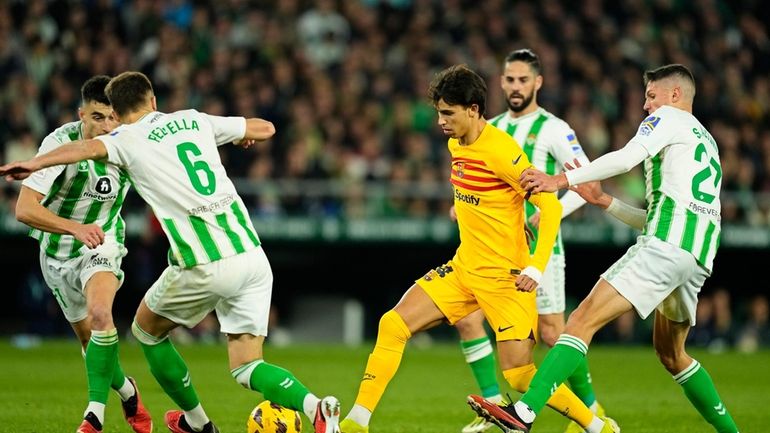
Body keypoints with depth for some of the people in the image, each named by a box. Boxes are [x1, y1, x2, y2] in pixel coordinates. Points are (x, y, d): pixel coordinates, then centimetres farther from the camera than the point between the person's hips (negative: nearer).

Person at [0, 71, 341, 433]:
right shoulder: (193, 119, 16)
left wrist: (33, 164, -32)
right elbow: (265, 128, 25)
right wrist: (244, 135, 47)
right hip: (251, 253, 5)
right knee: (246, 368, 11)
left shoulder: (127, 139, 1)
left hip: (204, 267, -5)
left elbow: (89, 148, -22)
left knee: (147, 329, 25)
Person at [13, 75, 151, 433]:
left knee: (100, 313, -29)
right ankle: (127, 392, 42)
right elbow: (24, 208, -35)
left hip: (102, 244, 0)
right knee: (91, 339, 12)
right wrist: (75, 228, -49)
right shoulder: (61, 143, -28)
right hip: (58, 252, 0)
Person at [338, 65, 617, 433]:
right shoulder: (456, 144, 6)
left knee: (518, 374, -9)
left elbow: (550, 206, -20)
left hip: (506, 276, -8)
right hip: (463, 268, 8)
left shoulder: (500, 150, -20)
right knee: (393, 325, -3)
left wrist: (536, 267, -26)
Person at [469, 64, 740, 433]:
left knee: (584, 320, -16)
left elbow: (627, 158, -12)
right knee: (671, 353, 25)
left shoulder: (669, 117, 8)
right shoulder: (707, 143, 33)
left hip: (665, 245, -9)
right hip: (700, 256, 9)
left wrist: (562, 179, -11)